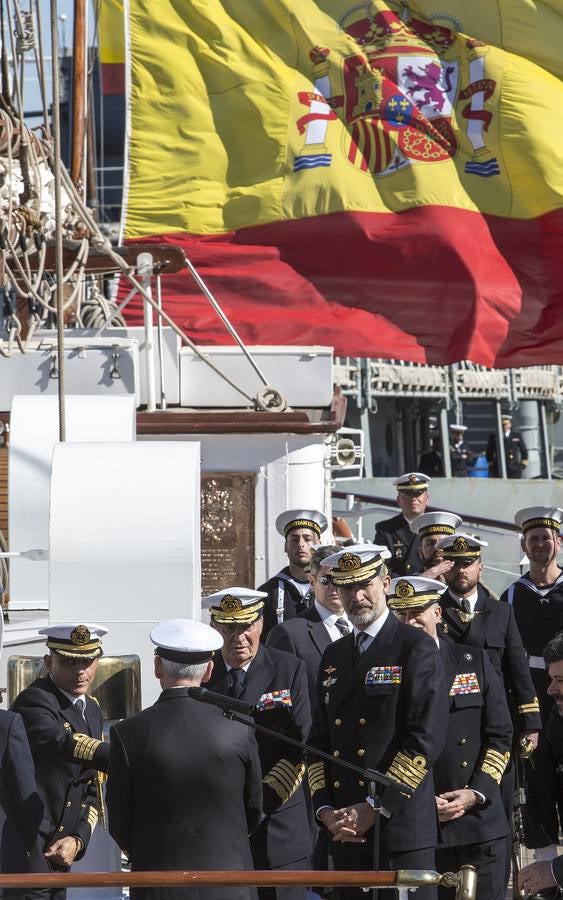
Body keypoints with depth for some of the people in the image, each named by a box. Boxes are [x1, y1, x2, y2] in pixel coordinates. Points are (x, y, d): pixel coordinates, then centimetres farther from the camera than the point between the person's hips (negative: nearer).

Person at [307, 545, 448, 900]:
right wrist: (325, 810, 0)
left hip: (402, 828, -6)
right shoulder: (334, 655, 16)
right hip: (346, 830, 6)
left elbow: (427, 738, -12)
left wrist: (375, 808, -14)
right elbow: (319, 740, 15)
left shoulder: (416, 648, -4)